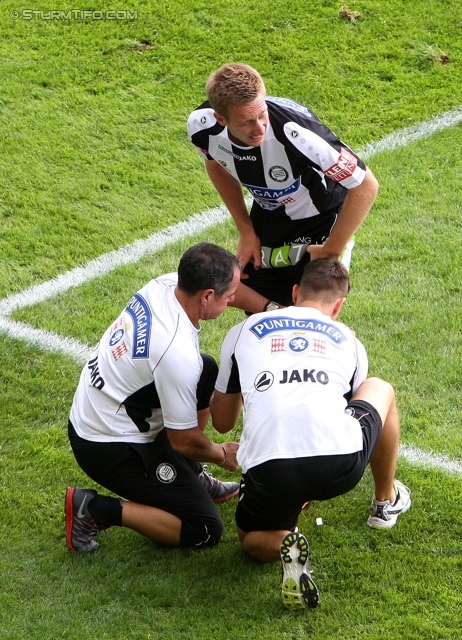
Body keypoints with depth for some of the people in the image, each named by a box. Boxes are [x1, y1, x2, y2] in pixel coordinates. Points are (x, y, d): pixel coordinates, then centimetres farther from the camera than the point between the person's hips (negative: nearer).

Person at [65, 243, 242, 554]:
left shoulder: (166, 283, -10)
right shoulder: (178, 354, -32)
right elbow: (183, 440, -18)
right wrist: (223, 455, 2)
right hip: (110, 449, -9)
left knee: (207, 371, 16)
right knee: (206, 530, -3)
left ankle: (191, 477, 24)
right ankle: (96, 510, -4)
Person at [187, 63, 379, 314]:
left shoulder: (296, 133, -41)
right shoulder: (202, 126, -24)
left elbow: (366, 186, -31)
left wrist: (331, 252, -22)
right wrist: (246, 231, 2)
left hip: (318, 221, -5)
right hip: (268, 215, 5)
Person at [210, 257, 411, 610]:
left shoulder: (243, 332, 23)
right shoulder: (348, 340, 25)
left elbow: (222, 421, 31)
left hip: (270, 470, 0)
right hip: (342, 463, 1)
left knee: (253, 539, 32)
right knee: (381, 390, 33)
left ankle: (284, 545, -3)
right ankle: (387, 502, 47)